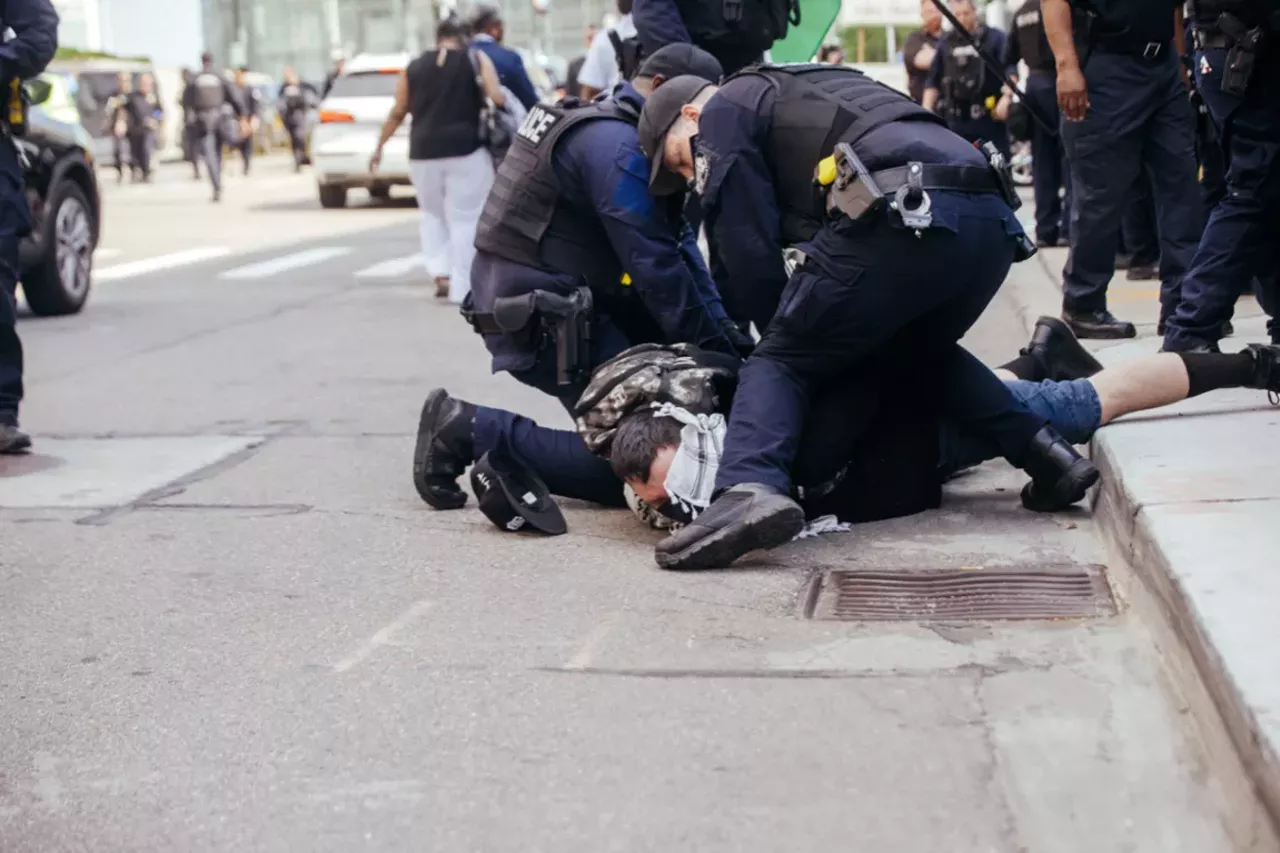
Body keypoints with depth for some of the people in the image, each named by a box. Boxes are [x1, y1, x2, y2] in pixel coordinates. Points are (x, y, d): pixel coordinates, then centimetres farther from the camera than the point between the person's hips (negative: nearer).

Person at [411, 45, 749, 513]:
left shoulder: (609, 128, 16)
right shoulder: (616, 143, -16)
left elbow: (679, 244, 10)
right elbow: (655, 265, -19)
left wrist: (723, 330, 1)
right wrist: (715, 350, -14)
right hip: (540, 320, -10)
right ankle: (474, 429, -7)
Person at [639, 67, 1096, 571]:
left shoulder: (722, 112, 16)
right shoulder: (809, 92, 40)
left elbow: (752, 255, 8)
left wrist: (783, 334, 21)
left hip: (901, 219, -8)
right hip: (990, 220, 8)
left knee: (779, 364, 3)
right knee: (923, 350, 32)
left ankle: (751, 489, -23)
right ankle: (1047, 454, 19)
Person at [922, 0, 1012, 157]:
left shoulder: (995, 38, 5)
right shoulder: (946, 43, 15)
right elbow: (932, 81, 15)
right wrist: (926, 113, 6)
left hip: (989, 118, -3)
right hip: (955, 121, 3)